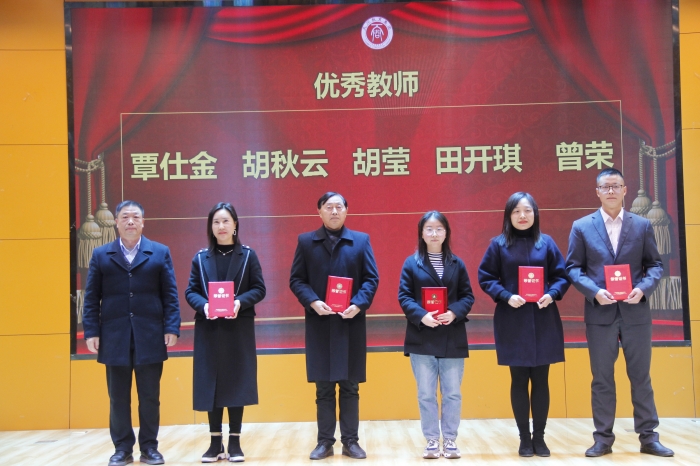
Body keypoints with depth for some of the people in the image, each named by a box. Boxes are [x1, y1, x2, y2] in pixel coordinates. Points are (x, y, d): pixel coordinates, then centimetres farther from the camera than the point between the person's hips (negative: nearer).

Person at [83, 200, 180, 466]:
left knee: (150, 397, 5)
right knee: (118, 398, 7)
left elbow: (170, 295, 3)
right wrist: (91, 331, -4)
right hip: (114, 337, 1)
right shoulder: (101, 255, 9)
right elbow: (91, 298, 5)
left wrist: (171, 328, -7)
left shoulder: (160, 253, 7)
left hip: (151, 337, -1)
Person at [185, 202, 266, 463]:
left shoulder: (248, 255, 4)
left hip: (239, 329, -1)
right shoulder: (200, 258, 8)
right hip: (209, 329, 1)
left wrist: (240, 302, -19)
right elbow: (190, 291, 4)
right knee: (211, 383, 2)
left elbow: (259, 289, 0)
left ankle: (234, 442, 9)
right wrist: (203, 305, -17)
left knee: (236, 383, 0)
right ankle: (215, 443, 11)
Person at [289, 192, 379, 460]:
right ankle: (325, 442, 14)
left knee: (350, 387, 6)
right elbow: (296, 279, 2)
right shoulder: (306, 241, 6)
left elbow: (371, 278, 2)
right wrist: (313, 302, -15)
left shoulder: (361, 240, 6)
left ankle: (350, 441, 15)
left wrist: (358, 305, -14)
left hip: (351, 323, 0)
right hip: (319, 324, 0)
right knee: (323, 388, 6)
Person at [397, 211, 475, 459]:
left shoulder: (456, 264, 7)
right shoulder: (411, 263, 2)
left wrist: (455, 312, -15)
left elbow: (468, 295, 4)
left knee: (453, 393, 4)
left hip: (452, 339, 1)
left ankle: (450, 440, 15)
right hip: (422, 338, -1)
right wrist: (421, 316, -19)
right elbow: (404, 297, -3)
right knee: (426, 394, 5)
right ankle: (432, 440, 14)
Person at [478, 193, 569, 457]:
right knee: (519, 380, 4)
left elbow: (562, 275, 6)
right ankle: (524, 438, 13)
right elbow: (485, 278, 0)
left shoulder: (546, 243, 4)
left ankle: (539, 437, 16)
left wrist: (552, 294, -13)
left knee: (541, 380, 6)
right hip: (513, 322, -1)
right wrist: (506, 296, -14)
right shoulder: (499, 244, 0)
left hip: (543, 321, 1)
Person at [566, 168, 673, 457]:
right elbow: (573, 268, 1)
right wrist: (594, 292, -15)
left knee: (641, 376, 7)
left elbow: (655, 265, 7)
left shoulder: (642, 225, 7)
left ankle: (648, 437, 16)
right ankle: (603, 439, 13)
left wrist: (643, 289, -12)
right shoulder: (582, 227, 3)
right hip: (600, 313, -1)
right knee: (602, 379, 6)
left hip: (635, 312, 1)